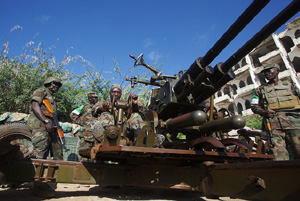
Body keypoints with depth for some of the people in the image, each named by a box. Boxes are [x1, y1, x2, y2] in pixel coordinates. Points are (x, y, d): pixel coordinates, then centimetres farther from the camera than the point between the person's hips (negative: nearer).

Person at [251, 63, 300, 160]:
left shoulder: (289, 85, 24)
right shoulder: (260, 90, 22)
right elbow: (254, 106, 14)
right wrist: (264, 112, -7)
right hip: (274, 122, 0)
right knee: (279, 156, -12)